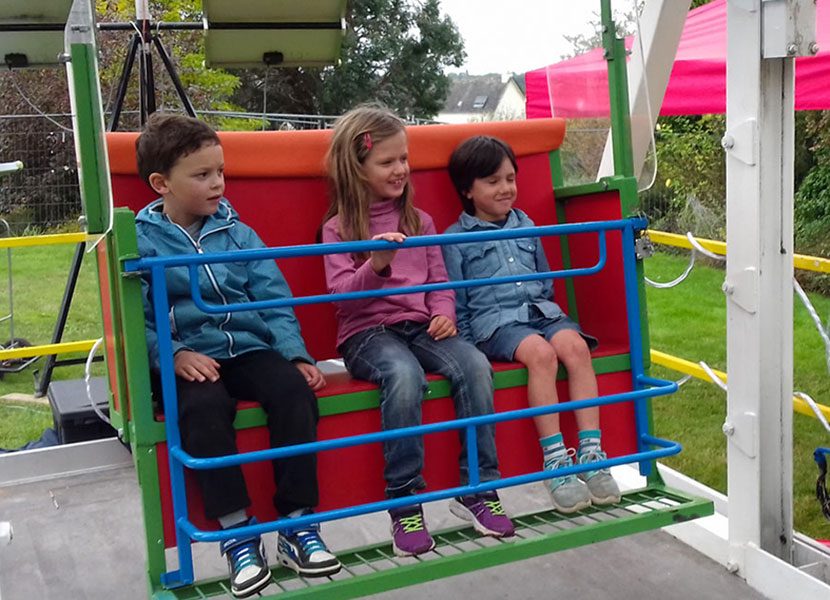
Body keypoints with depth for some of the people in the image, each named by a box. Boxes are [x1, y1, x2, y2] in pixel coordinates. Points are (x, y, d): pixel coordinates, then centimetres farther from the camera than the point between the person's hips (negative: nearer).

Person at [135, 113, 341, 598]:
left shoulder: (237, 234, 13)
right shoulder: (141, 243, 3)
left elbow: (274, 301, 8)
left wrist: (296, 355, -5)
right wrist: (175, 354, -20)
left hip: (250, 347, 3)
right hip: (188, 359, -3)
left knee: (294, 391, -26)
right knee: (206, 407, -34)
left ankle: (297, 523, -15)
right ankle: (237, 532, -20)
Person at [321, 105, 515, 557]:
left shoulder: (419, 221, 17)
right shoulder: (338, 228, 3)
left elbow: (439, 279, 17)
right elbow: (342, 295, -7)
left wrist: (444, 313, -4)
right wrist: (376, 265, -26)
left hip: (420, 325, 4)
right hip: (367, 332, -4)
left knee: (475, 365, -25)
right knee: (405, 375, -37)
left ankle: (476, 489, -14)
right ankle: (404, 502, -25)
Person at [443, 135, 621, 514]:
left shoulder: (525, 226, 20)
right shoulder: (457, 238, 5)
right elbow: (456, 303, 4)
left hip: (540, 312, 5)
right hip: (495, 321, -4)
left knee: (576, 345, -26)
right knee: (541, 353, -33)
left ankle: (590, 454, -27)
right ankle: (555, 461, -32)